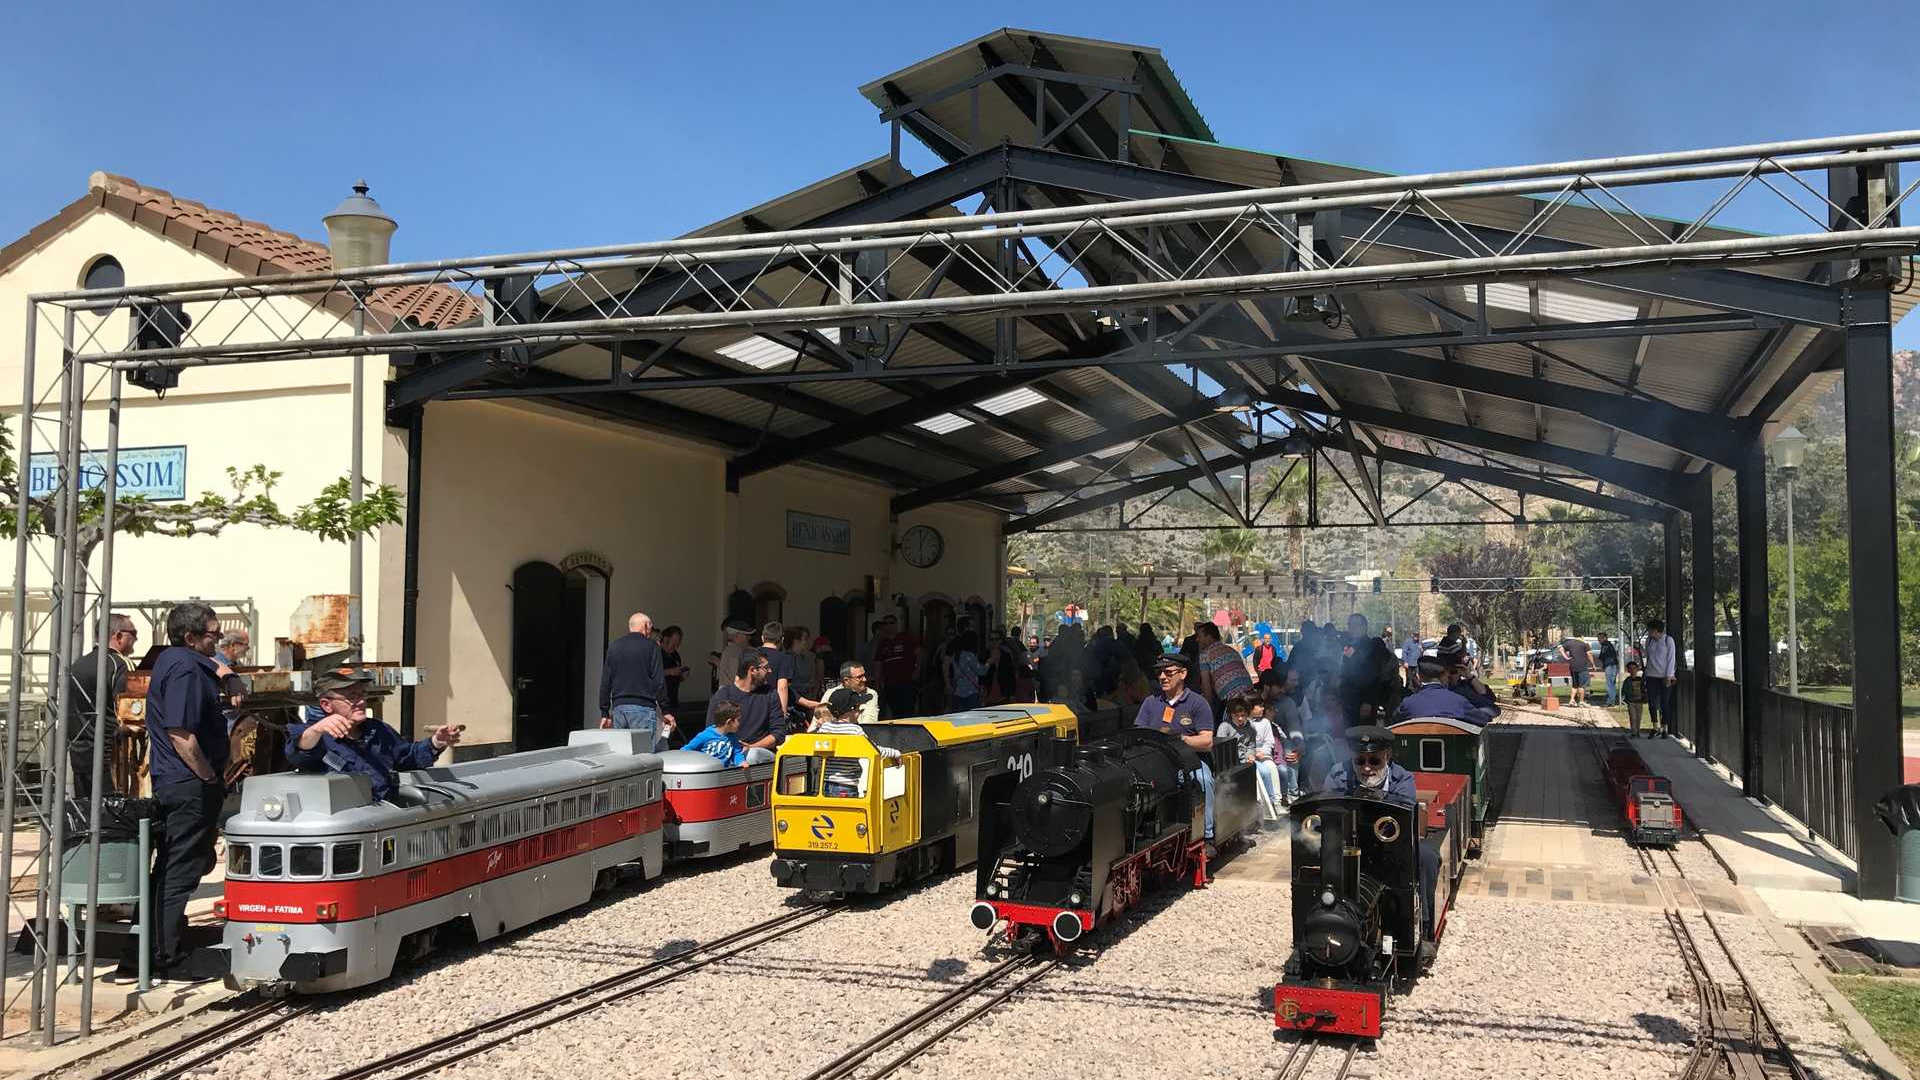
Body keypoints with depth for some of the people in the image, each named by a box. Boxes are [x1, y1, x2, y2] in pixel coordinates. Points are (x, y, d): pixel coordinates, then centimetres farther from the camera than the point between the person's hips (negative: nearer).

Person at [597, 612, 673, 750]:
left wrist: (605, 713, 16)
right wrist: (666, 712, -2)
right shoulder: (651, 646, -2)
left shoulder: (614, 646, 13)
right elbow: (659, 682, -7)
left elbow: (605, 683, 12)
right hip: (643, 708, -5)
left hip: (618, 708, 5)